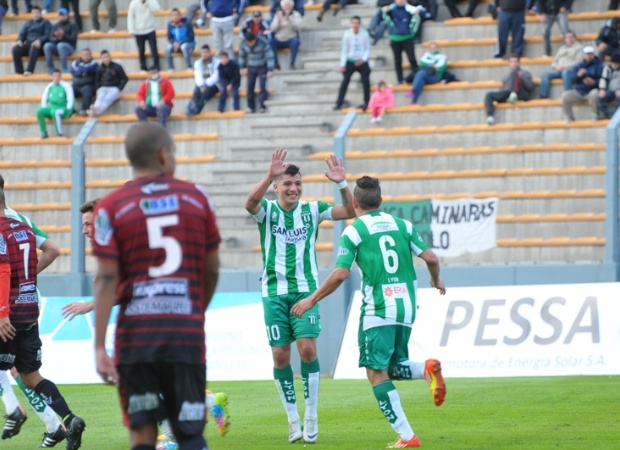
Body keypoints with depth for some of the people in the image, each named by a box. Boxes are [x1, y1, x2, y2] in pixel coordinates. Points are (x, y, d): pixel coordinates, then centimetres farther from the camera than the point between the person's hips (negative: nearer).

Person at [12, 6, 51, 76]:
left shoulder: (45, 23, 10)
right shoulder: (28, 23, 25)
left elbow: (48, 35, -4)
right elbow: (22, 34, 17)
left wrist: (39, 41, -23)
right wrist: (19, 40, -7)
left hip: (40, 46, -5)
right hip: (28, 45, 5)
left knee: (34, 48, -41)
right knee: (15, 49, -25)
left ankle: (29, 70, -48)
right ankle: (19, 71, -29)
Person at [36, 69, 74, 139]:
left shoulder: (66, 85, -4)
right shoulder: (49, 87, 10)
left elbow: (70, 100, -8)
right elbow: (44, 99, 15)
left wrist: (67, 111, -15)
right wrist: (45, 110, 2)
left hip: (63, 109, -5)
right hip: (52, 108, 5)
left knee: (54, 112, -40)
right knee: (39, 111, -23)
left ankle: (60, 133, -34)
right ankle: (44, 133, -20)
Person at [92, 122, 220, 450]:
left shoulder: (111, 207, 0)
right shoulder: (196, 198, 6)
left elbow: (106, 279, -7)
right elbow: (211, 270, 12)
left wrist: (99, 347, -9)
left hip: (136, 333, -1)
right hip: (186, 332, 1)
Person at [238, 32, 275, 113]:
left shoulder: (263, 44, -22)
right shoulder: (243, 44, -10)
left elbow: (270, 56, -18)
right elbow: (241, 56, 8)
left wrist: (270, 70, -20)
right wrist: (242, 67, 12)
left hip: (262, 67, -3)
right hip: (251, 68, 3)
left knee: (263, 87, -11)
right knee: (250, 87, -1)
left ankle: (262, 106, -4)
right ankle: (251, 107, 7)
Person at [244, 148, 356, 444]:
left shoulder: (312, 210, 5)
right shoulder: (267, 210, 1)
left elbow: (349, 211, -3)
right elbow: (250, 203, -23)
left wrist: (342, 184, -20)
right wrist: (270, 175, -36)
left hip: (305, 290, 0)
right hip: (274, 293, 0)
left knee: (308, 349, -13)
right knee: (280, 356, -1)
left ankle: (311, 415, -1)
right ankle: (293, 419, 11)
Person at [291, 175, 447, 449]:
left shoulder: (353, 231, -3)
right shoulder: (403, 225, 10)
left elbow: (340, 274, -9)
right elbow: (430, 257, 5)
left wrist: (311, 301, 2)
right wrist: (436, 280, 27)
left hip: (377, 309, -5)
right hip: (406, 307, 5)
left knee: (377, 373, 0)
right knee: (394, 367, 21)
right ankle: (427, 369, -12)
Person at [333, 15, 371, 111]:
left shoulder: (365, 34, -9)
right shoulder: (347, 34, -9)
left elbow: (368, 48, 0)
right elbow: (344, 50, -3)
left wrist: (363, 59, -15)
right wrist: (342, 64, -5)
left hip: (362, 62, 1)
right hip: (350, 61, -1)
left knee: (366, 82, 2)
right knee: (345, 81, -4)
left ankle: (367, 102, 17)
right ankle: (339, 103, -3)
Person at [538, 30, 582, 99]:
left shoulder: (578, 47, 8)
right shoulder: (561, 48, 27)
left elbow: (579, 61, -6)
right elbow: (554, 62, 24)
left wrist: (564, 66, -13)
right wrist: (556, 67, -2)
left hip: (571, 69, -6)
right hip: (558, 70, 6)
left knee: (565, 72, -41)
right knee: (545, 74, -18)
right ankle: (543, 96, -24)